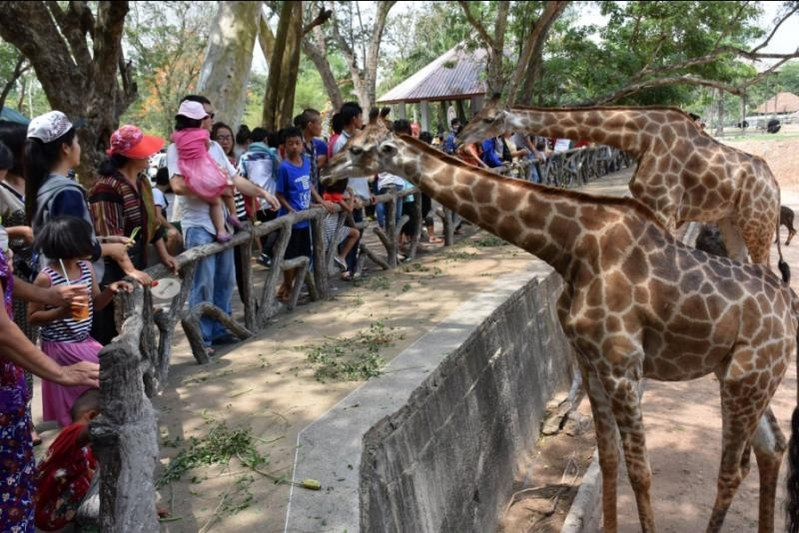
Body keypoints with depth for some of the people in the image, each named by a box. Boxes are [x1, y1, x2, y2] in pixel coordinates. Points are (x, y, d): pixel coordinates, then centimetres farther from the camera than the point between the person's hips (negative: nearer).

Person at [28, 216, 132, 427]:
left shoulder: (87, 267, 1)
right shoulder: (46, 277, -19)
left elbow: (95, 304, 12)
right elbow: (32, 317, -12)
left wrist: (110, 291, -8)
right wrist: (61, 311, -28)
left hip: (85, 341, 7)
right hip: (60, 346, -7)